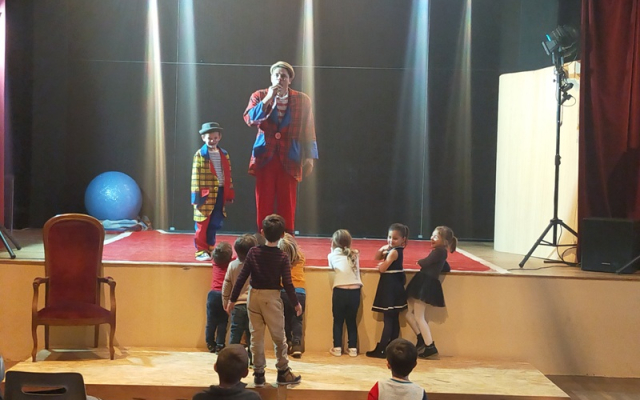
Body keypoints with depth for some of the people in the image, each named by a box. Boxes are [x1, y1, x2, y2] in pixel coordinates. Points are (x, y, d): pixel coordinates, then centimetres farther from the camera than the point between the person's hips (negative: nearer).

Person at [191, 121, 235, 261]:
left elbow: (228, 175, 12)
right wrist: (197, 196, -13)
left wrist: (229, 194, 8)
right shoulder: (200, 155, -4)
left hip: (220, 193, 5)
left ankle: (210, 249, 22)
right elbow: (196, 177, -8)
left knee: (214, 224, 11)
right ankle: (201, 251, 7)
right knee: (202, 225, 0)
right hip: (206, 194, -5)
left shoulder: (224, 155, 11)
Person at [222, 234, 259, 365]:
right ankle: (253, 358, 8)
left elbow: (226, 286, 5)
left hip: (237, 305, 2)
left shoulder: (232, 265, -1)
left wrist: (225, 303, 16)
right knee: (252, 334, 5)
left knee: (235, 333, 6)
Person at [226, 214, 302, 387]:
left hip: (254, 296, 2)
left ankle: (258, 373, 12)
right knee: (279, 337, 10)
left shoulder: (253, 252, -4)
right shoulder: (282, 257, -9)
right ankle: (283, 372, 18)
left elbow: (241, 278, -5)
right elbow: (287, 283, -10)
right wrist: (296, 303, 4)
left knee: (256, 336, 9)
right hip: (272, 298, -2)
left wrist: (232, 299, 3)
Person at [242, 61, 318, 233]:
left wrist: (309, 157, 1)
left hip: (289, 159, 0)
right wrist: (268, 99, -16)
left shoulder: (302, 100, 5)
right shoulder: (259, 96, 6)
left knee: (287, 206, 1)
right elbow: (249, 119, -10)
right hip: (265, 157, 0)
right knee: (264, 205, 0)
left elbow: (309, 130, 7)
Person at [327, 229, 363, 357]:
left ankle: (337, 348, 12)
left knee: (338, 320, 12)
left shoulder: (333, 255, 5)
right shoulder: (355, 254, 12)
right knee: (351, 320, 15)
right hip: (355, 291, 2)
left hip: (340, 291, -2)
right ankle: (353, 348, 16)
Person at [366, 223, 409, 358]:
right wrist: (382, 249, -3)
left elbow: (382, 268, -21)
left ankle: (381, 349, -6)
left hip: (390, 287, -10)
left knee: (388, 319, -8)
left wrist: (381, 264, 1)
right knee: (394, 319, 11)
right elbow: (377, 257, 16)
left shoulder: (393, 252, -18)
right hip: (395, 286, 10)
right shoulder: (396, 250, 11)